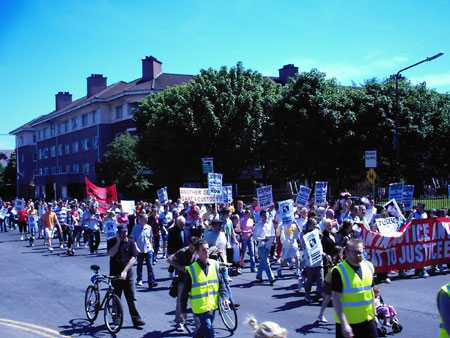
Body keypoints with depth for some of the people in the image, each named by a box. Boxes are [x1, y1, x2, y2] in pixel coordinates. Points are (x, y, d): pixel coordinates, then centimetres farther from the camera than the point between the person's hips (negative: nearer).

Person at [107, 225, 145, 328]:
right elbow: (110, 254, -15)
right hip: (115, 274, 0)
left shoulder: (131, 242, 1)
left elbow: (133, 258, -8)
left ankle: (136, 319, 0)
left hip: (127, 274, 0)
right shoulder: (112, 242, 2)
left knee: (131, 298, -2)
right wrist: (118, 242, -15)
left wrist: (125, 271, -19)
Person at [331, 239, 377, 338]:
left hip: (368, 320, 5)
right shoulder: (339, 271, -16)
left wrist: (374, 314, 14)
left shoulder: (369, 266, 3)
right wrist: (344, 323, -23)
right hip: (348, 322, -5)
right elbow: (336, 299, -18)